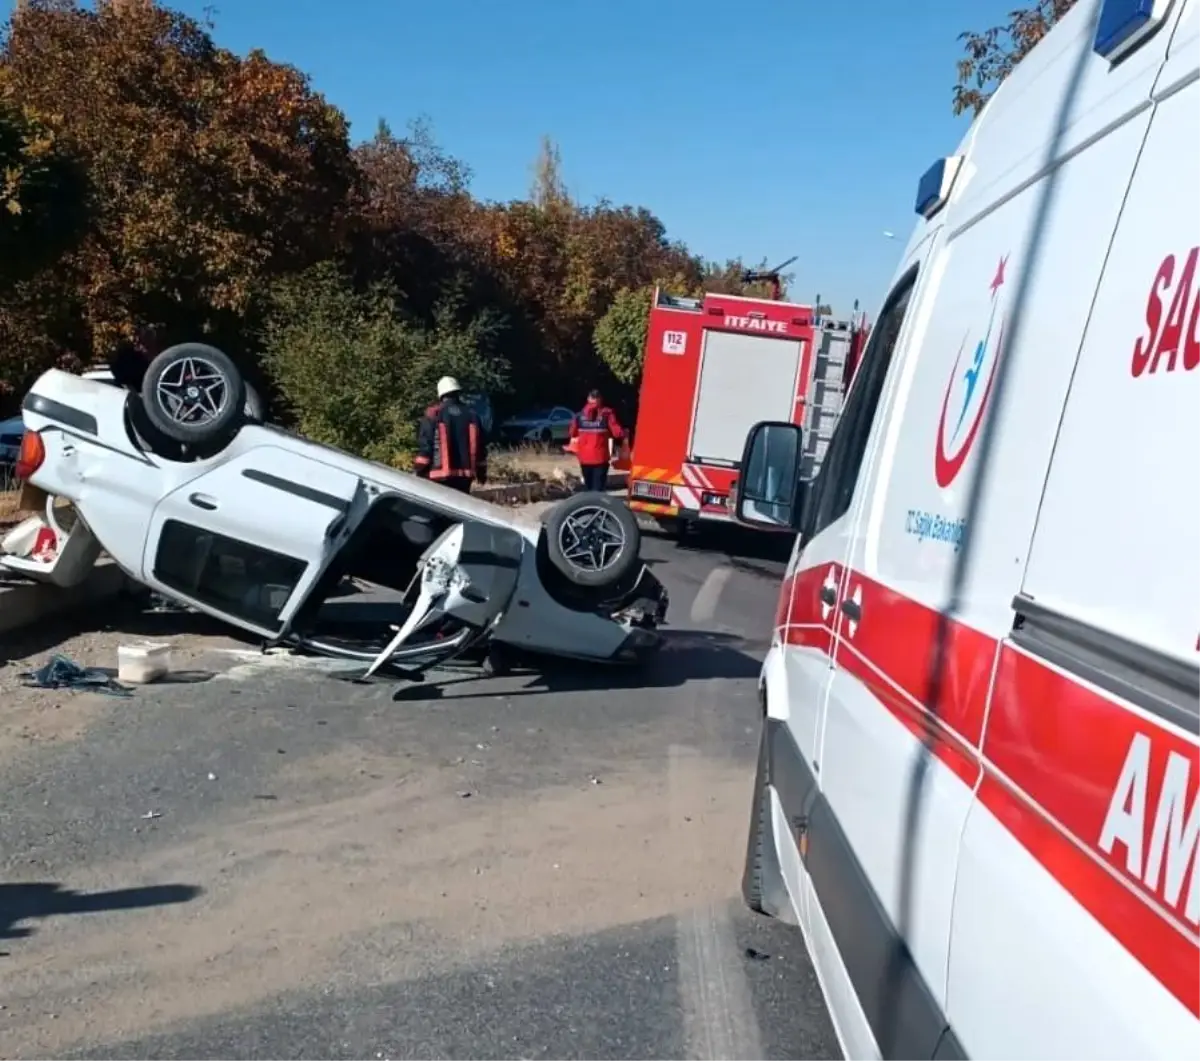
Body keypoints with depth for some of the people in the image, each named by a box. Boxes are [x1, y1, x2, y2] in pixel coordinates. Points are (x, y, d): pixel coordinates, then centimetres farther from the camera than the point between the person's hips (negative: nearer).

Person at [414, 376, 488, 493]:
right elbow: (480, 446, 13)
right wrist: (482, 472, 22)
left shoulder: (433, 414, -3)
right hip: (465, 474, 4)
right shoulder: (471, 414, 8)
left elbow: (424, 444, -6)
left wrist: (421, 472, -1)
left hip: (441, 474, -4)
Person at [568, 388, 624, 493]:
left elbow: (573, 432, 12)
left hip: (584, 457, 3)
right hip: (600, 457, -3)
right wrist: (624, 433, 12)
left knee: (588, 486, 17)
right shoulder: (606, 413, -5)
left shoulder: (580, 414, 3)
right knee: (598, 487, -3)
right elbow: (616, 431, -10)